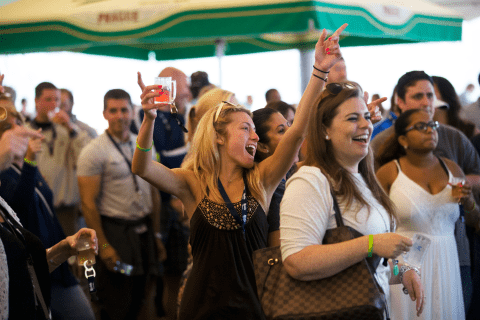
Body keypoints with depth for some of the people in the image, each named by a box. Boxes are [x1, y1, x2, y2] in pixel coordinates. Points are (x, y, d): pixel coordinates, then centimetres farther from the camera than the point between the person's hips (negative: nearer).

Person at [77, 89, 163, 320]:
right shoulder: (94, 152, -10)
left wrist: (156, 233, 13)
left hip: (143, 230, 6)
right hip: (115, 232, -6)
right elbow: (88, 203, -13)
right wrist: (103, 245, -16)